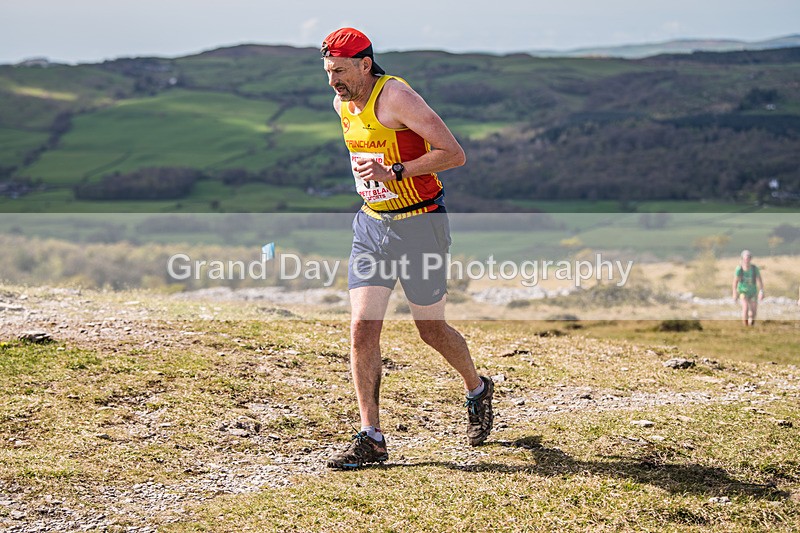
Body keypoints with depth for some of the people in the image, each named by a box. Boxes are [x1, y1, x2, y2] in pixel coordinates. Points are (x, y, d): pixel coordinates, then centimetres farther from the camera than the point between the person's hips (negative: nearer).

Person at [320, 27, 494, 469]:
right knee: (362, 329, -7)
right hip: (371, 223, 6)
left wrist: (395, 173, -29)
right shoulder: (342, 104, 5)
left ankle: (478, 391, 37)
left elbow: (454, 154, -23)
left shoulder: (396, 96, -19)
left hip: (419, 225, -6)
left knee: (431, 330, 8)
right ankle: (371, 439, -3)